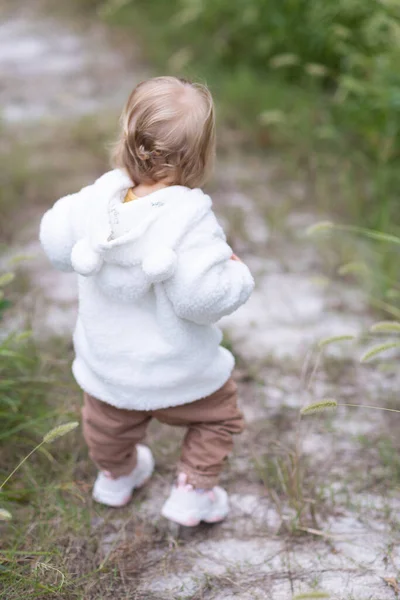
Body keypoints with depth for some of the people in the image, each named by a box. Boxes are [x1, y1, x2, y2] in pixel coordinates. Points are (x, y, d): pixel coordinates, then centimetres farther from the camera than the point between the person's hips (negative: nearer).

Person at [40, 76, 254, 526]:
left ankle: (116, 476, 61)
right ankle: (194, 492, 32)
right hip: (177, 373, -5)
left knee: (107, 427, 34)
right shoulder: (190, 221, -32)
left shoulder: (97, 198, -16)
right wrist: (237, 273, -15)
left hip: (106, 364, 5)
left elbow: (57, 242, 1)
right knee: (218, 417, 27)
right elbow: (202, 298, -33)